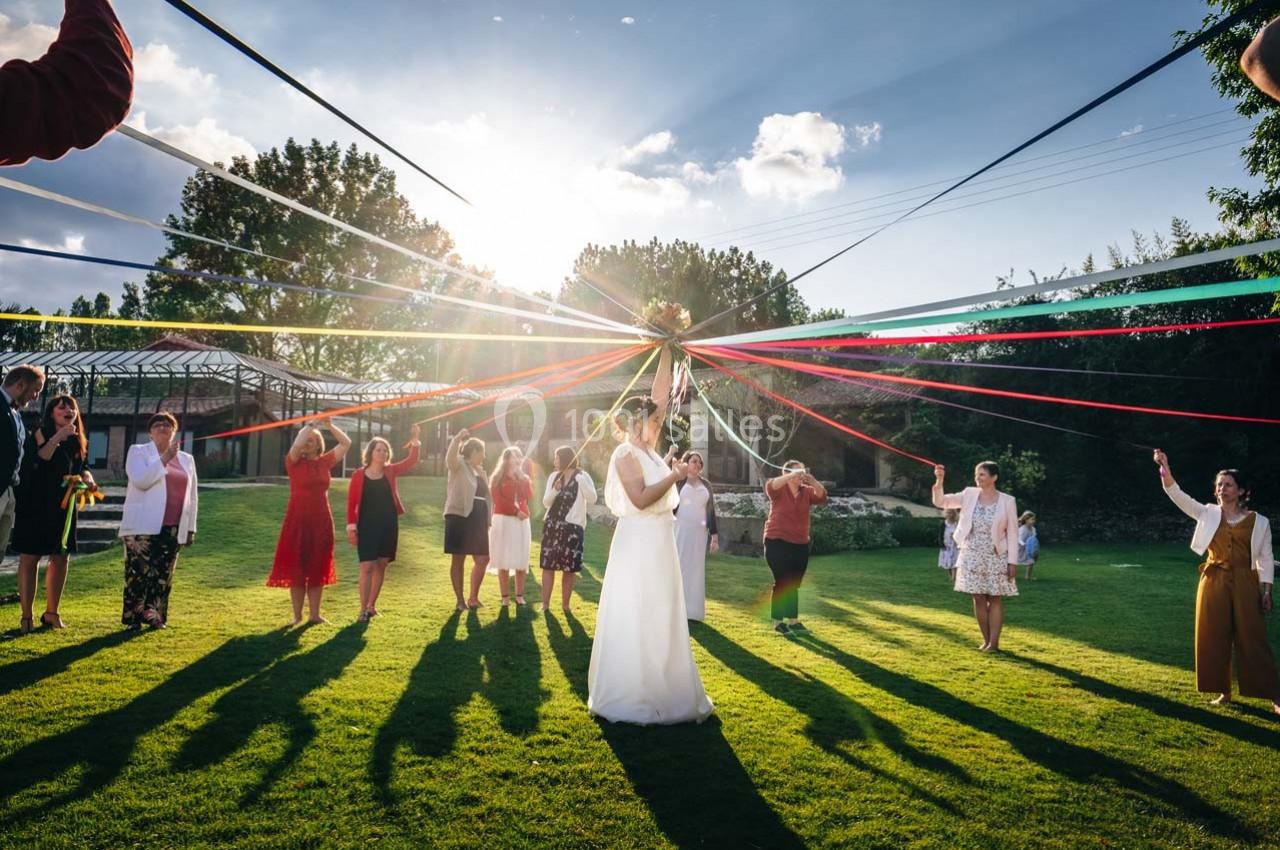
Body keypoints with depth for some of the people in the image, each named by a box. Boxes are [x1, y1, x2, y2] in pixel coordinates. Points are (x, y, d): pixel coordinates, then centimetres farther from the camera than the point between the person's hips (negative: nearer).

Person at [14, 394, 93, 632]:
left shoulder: (79, 442, 10)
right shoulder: (41, 434, -6)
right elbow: (38, 459, -22)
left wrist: (87, 478, -1)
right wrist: (58, 437, -26)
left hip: (64, 507, 5)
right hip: (35, 506, -5)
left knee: (61, 559, 8)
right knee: (29, 558, -2)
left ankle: (51, 613, 20)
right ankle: (26, 616, 4)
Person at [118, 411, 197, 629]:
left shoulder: (186, 459, 16)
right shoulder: (138, 452, 5)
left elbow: (192, 497, 18)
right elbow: (140, 480, -14)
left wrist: (190, 528, 15)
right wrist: (164, 458, -15)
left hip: (173, 529, 4)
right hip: (143, 528, -4)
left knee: (163, 576, 4)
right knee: (139, 573, -6)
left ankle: (155, 617, 11)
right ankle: (133, 618, 2)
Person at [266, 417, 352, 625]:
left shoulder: (324, 461, 5)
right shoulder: (294, 462, -4)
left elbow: (346, 443, 5)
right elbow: (296, 445, -24)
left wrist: (329, 426, -5)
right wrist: (311, 424, -17)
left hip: (321, 521, 3)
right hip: (298, 521, -3)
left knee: (318, 569, 9)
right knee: (296, 569, 2)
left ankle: (314, 614, 19)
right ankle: (297, 616, 12)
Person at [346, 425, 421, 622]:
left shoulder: (390, 471, 5)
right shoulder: (359, 475, -4)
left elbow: (411, 462, -3)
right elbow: (351, 501, -4)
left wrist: (414, 441, -15)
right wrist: (351, 526, -10)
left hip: (389, 524, 4)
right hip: (367, 525, -4)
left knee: (381, 565, 9)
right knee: (367, 566, -9)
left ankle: (372, 605, 20)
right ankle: (363, 609, -2)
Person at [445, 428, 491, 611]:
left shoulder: (479, 471, 19)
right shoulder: (459, 465, -4)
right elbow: (450, 458, -29)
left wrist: (487, 522, 18)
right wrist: (457, 438, -40)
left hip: (477, 520, 8)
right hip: (459, 518, -7)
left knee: (483, 559, 7)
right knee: (458, 560, 1)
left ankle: (473, 597, 21)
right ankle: (460, 600, 8)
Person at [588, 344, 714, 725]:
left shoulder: (647, 448, 10)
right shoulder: (625, 454, -12)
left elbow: (661, 394, 11)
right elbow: (641, 499, -23)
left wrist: (666, 351, 12)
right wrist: (676, 475, -17)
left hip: (659, 541, 9)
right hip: (639, 542, -9)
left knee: (659, 620, 13)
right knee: (634, 622, -2)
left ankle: (658, 691, 23)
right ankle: (627, 698, 7)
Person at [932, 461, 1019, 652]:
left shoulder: (1007, 501, -6)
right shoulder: (969, 495, 1)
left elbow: (1012, 533, -4)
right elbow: (940, 502, -3)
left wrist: (1013, 562, -7)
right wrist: (939, 481, -20)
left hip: (996, 557, -3)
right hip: (972, 556, 3)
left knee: (995, 599, 3)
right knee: (978, 599, 7)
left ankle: (994, 642, 10)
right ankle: (986, 640, 18)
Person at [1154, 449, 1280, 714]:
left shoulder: (1258, 522, 2)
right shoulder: (1208, 514, 5)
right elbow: (1179, 497, -9)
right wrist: (1166, 469, -24)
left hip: (1245, 584, -2)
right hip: (1213, 582, 2)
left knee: (1252, 639, -2)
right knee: (1214, 638, 5)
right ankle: (1224, 691, 17)